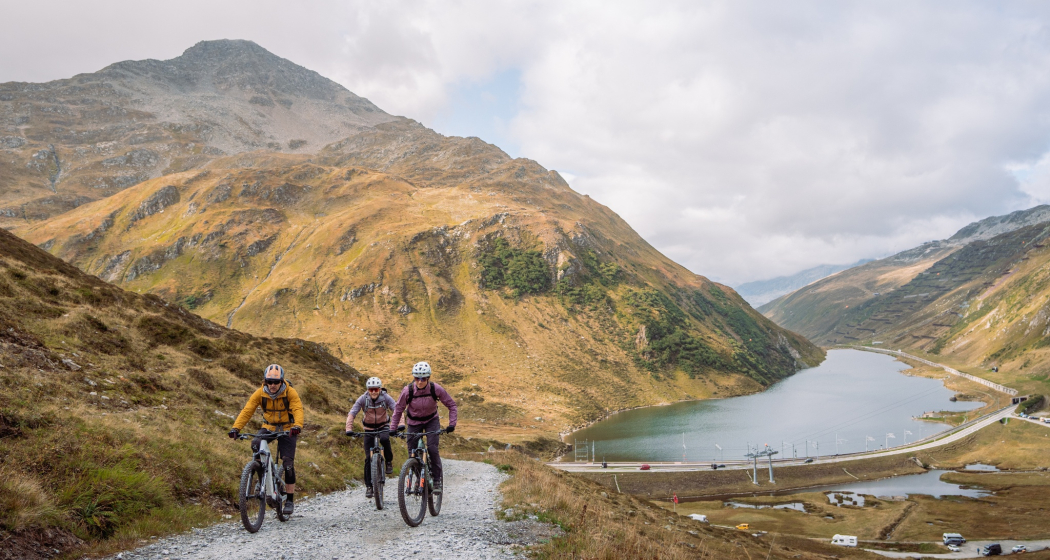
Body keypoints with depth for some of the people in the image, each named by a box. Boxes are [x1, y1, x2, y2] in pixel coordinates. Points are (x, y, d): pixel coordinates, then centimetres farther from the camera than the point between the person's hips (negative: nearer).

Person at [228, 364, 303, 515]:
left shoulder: (290, 393, -18)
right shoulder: (260, 393, -12)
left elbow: (298, 410, -32)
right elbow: (247, 410, -19)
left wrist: (297, 426, -52)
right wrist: (236, 428, -34)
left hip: (287, 429, -2)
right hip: (268, 427, 2)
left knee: (288, 463, -8)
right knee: (256, 444, -29)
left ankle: (290, 501, 4)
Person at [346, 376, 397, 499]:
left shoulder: (386, 397, -17)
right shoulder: (363, 399, -16)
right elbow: (351, 414, -21)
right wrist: (349, 429, -36)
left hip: (383, 426, -1)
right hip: (369, 428, 1)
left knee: (384, 439, -36)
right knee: (369, 458, -5)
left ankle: (389, 461, -8)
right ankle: (368, 486, 6)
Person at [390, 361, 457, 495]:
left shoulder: (435, 389, -24)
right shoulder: (408, 390, -24)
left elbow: (451, 405, -12)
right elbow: (398, 409, -8)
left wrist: (452, 423, -21)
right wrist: (393, 427, -11)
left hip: (432, 420, -1)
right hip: (414, 422, 1)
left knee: (432, 449, -19)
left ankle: (437, 479, -3)